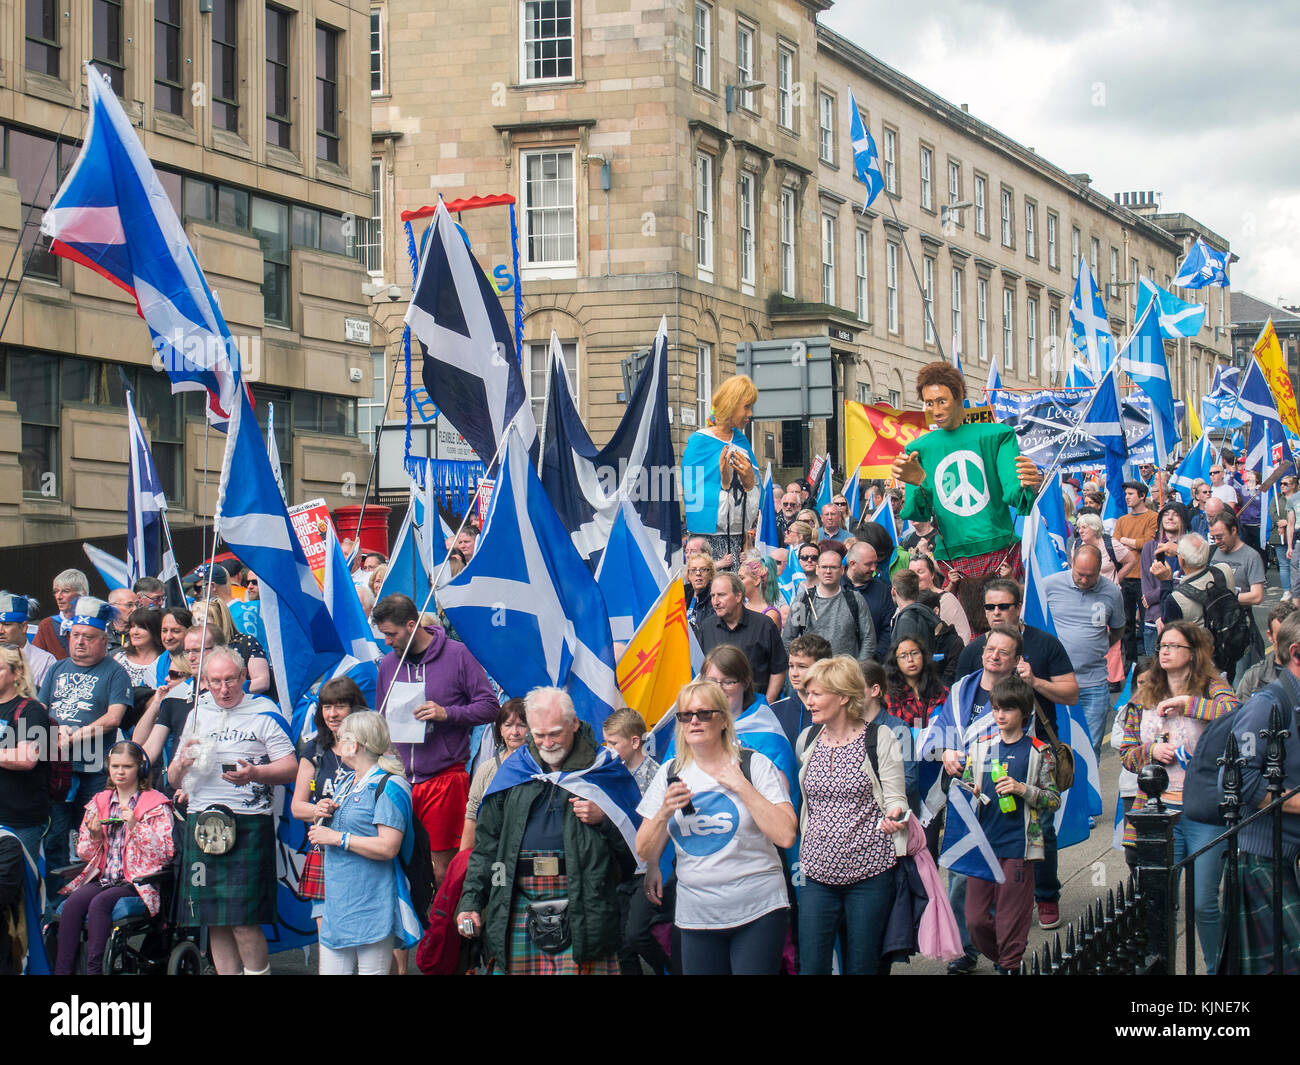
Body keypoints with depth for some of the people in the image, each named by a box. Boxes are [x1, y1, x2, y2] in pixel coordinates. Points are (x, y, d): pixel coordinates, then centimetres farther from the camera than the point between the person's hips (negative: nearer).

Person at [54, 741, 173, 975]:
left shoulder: (156, 804, 3)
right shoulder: (99, 803, 17)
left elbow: (165, 854, -6)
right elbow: (84, 854, 20)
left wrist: (136, 827, -16)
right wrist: (94, 836, -2)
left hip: (137, 882, -4)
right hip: (102, 879, 4)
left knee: (100, 903, -32)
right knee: (74, 901, -26)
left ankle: (94, 969, -31)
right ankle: (63, 969, -28)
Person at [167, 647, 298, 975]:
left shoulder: (264, 714, 4)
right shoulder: (198, 715, 18)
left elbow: (290, 767, -4)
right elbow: (173, 779, 21)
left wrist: (255, 773, -21)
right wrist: (182, 763, -2)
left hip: (248, 824, -5)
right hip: (201, 822, 5)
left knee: (243, 921, -11)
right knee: (214, 921, 5)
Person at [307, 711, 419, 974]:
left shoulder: (389, 787, -11)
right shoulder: (347, 782, 18)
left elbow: (388, 847, -20)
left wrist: (337, 838, -15)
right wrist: (324, 816, 13)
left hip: (371, 902, -9)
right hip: (338, 901, 9)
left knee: (371, 970, -5)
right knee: (330, 969, 6)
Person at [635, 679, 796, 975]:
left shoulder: (755, 765, -2)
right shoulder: (670, 774, 8)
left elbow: (786, 836, -13)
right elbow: (646, 854, 8)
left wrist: (742, 786, -14)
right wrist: (664, 814, -10)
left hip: (757, 913, -3)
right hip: (695, 915, 3)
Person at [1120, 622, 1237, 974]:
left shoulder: (1211, 688, -1)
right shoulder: (1144, 695, 11)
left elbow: (1235, 712, -24)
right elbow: (1127, 754, 15)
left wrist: (1184, 702, -18)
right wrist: (1152, 751, -5)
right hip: (1158, 810, 3)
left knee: (1204, 904, 1)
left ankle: (1216, 969, 18)